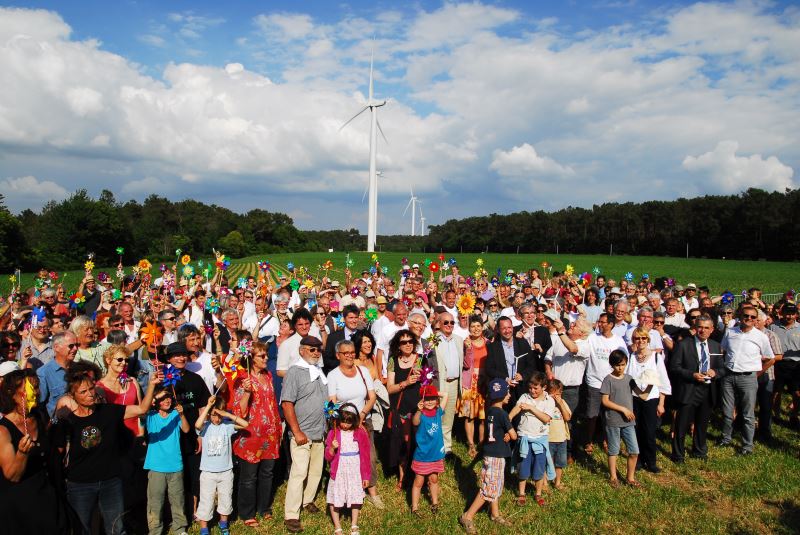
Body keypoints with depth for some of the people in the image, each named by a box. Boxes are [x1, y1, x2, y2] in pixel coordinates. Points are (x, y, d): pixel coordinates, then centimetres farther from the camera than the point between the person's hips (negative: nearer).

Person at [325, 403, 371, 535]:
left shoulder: (361, 433, -6)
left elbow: (365, 456, 1)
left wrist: (366, 475, 4)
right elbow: (327, 457, -4)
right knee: (334, 499, 4)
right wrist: (332, 448, -25)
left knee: (356, 498, 10)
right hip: (338, 472, 0)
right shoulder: (333, 432, -7)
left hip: (355, 472, 1)